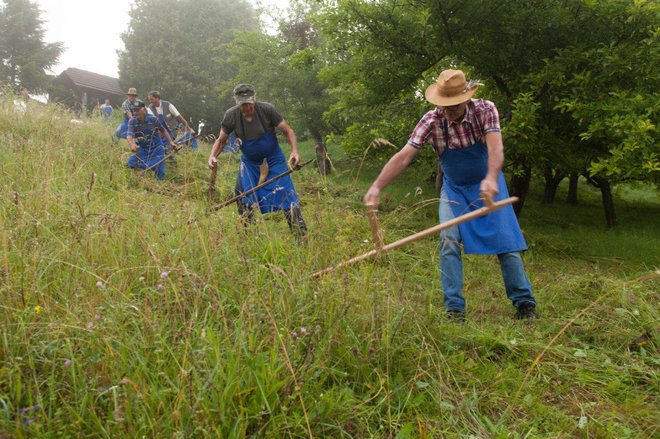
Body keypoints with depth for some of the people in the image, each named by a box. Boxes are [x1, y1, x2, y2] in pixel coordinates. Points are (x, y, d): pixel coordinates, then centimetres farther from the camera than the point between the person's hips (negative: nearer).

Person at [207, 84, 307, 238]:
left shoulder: (267, 109, -20)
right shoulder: (231, 115, -13)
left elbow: (288, 131, -14)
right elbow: (221, 140, 0)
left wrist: (294, 151, -31)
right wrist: (213, 156, -19)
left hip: (273, 159, -3)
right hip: (249, 161, 3)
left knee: (286, 194, -12)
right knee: (242, 196, 3)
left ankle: (301, 235, -5)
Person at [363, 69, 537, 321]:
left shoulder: (485, 110, -20)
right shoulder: (432, 121, -19)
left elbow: (495, 147, -35)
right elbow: (404, 156, -27)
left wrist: (491, 178, -55)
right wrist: (377, 187, -39)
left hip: (487, 185, 0)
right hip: (453, 189, 1)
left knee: (506, 242, -3)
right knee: (449, 241, -13)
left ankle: (524, 302, 12)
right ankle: (454, 307, -5)